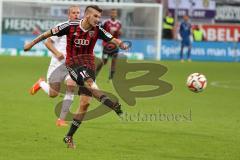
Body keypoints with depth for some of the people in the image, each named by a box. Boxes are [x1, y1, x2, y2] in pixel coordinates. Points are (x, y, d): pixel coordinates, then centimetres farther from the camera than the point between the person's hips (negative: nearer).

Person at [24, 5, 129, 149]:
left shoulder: (97, 30, -2)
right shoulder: (71, 26, -9)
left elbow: (112, 39, -13)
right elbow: (50, 33, 2)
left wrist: (121, 44, -36)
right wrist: (32, 43, 7)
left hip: (89, 64, 4)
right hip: (73, 64, -4)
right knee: (89, 82, -33)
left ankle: (69, 137, 11)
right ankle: (112, 104, -57)